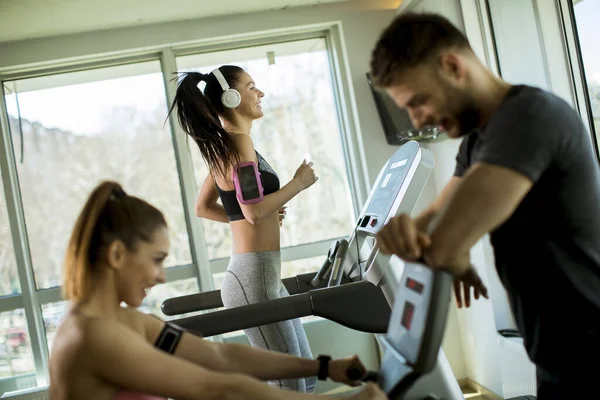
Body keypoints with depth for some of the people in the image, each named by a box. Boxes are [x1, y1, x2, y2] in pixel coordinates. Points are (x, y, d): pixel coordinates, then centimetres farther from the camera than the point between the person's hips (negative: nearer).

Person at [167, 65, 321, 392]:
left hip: (262, 273, 10)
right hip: (254, 275, -10)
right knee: (290, 382, -3)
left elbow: (202, 208, 23)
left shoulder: (221, 145, 16)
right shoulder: (238, 141, -13)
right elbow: (254, 211, -23)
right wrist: (298, 182, -9)